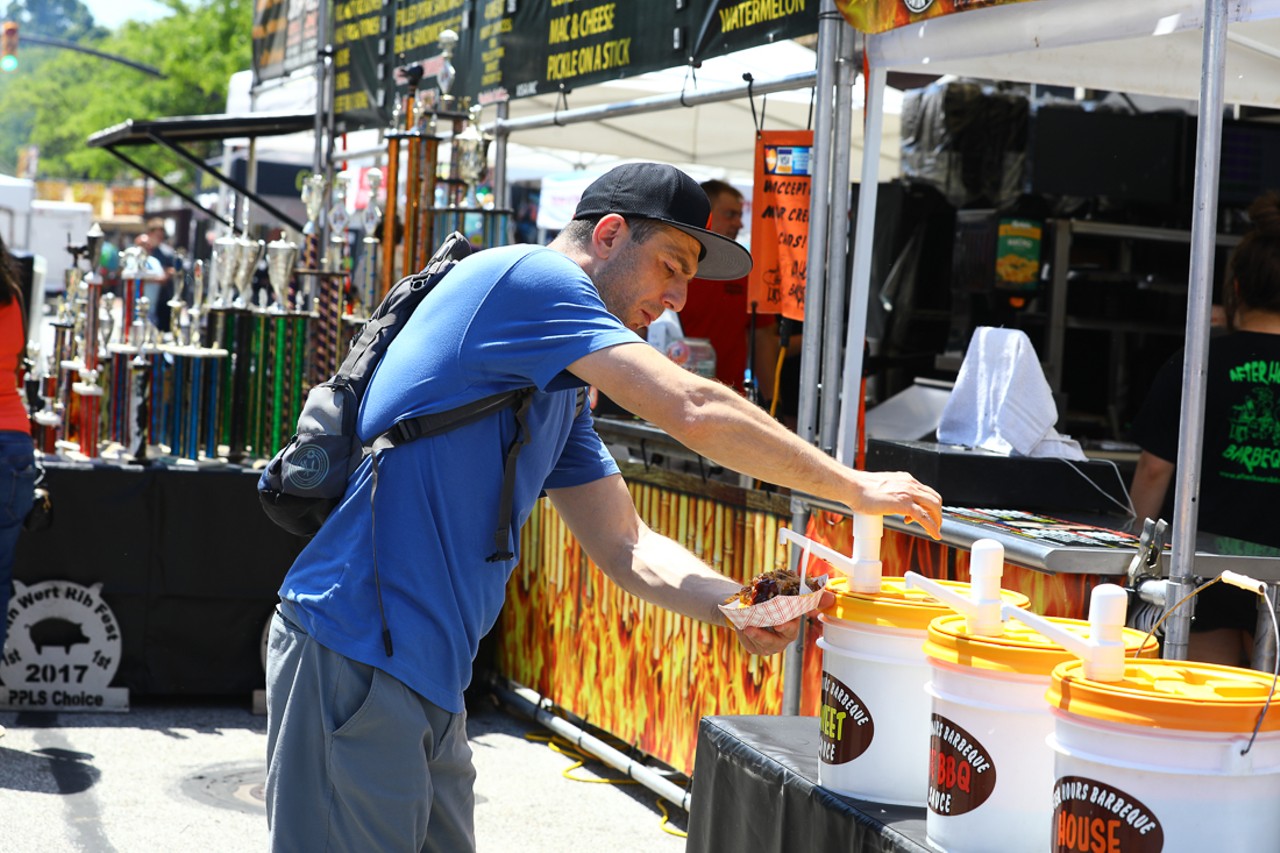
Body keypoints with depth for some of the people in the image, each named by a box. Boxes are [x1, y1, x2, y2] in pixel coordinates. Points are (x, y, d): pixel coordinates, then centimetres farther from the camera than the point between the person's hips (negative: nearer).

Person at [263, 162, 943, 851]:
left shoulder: (560, 390, 22)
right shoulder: (523, 274, -8)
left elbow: (625, 546, 15)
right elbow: (695, 412, -17)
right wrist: (855, 488, -8)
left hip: (429, 677, 10)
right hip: (355, 657, -10)